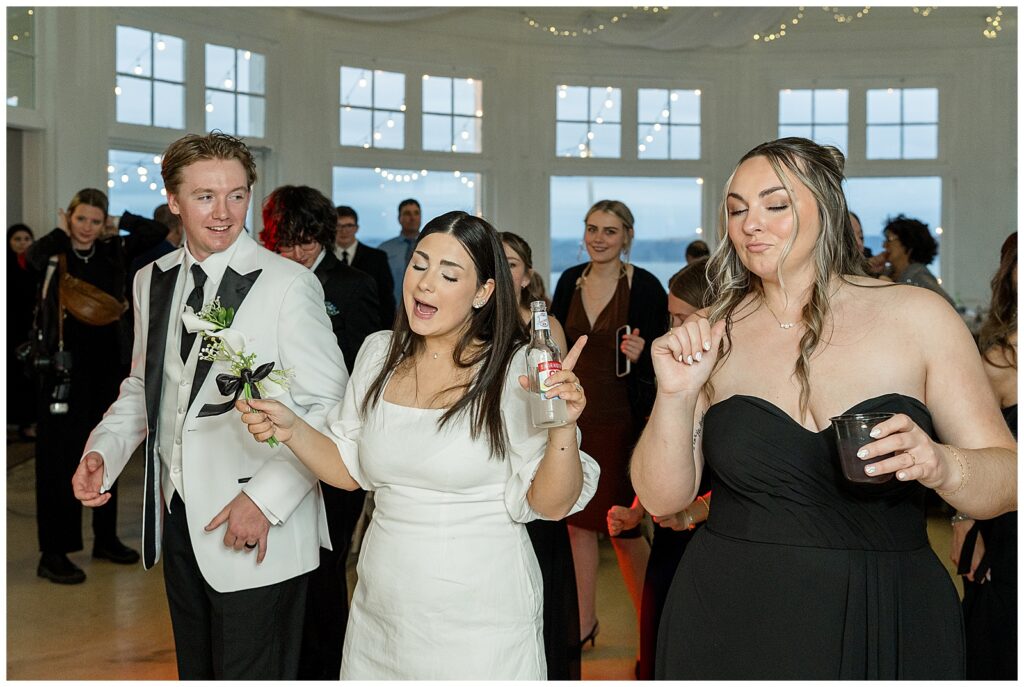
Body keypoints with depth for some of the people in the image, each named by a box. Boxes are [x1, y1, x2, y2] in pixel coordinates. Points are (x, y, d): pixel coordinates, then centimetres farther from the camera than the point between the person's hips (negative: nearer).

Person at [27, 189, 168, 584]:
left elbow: (158, 232, 2)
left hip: (105, 367, 5)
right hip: (63, 369, -4)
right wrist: (62, 232, -13)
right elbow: (33, 257, -28)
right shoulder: (54, 254, -4)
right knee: (58, 458, -1)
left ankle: (105, 539, 27)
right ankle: (52, 553, 6)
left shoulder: (113, 252, 5)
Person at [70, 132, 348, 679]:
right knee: (196, 673, 21)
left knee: (250, 675, 5)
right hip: (176, 519, 6)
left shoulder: (288, 284, -14)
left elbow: (328, 407, -14)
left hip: (260, 530, -6)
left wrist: (267, 497, -20)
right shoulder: (151, 281, 7)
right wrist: (103, 449, 0)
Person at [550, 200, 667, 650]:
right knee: (577, 521, 11)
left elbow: (658, 356, -5)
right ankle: (584, 621, 27)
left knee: (623, 528, 0)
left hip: (620, 420, -5)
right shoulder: (570, 280, 6)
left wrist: (642, 354, -25)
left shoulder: (645, 286, -8)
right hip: (573, 417, 5)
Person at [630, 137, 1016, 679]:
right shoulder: (712, 335, -1)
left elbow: (1007, 482, -3)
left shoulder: (917, 317, -5)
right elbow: (663, 499, -2)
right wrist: (675, 394, -17)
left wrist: (941, 466, -23)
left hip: (886, 632, 0)